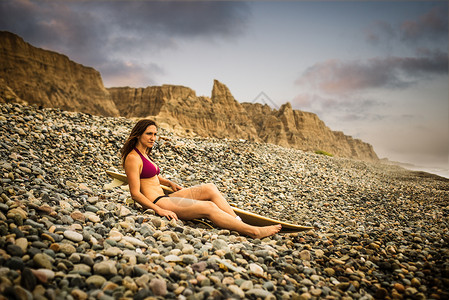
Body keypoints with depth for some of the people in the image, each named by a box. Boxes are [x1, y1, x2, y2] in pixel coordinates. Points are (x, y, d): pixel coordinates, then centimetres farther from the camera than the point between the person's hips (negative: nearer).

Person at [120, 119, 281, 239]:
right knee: (209, 207, -20)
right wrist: (159, 210, -24)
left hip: (164, 198, 10)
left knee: (210, 188, -5)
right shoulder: (133, 158, -12)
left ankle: (238, 222, -13)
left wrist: (170, 183, 17)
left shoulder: (145, 154, 17)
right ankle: (254, 232, -17)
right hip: (157, 202, -10)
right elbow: (135, 193, -16)